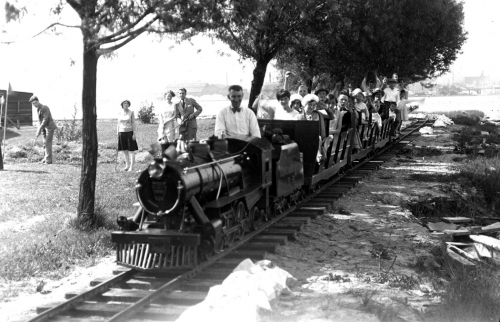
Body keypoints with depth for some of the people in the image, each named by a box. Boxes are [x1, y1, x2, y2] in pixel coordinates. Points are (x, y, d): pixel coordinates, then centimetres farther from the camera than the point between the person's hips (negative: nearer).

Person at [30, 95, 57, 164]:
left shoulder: (44, 108, -17)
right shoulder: (38, 109, 12)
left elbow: (45, 120, -22)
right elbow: (40, 120, 15)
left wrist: (39, 130, -23)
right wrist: (38, 131, 6)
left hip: (49, 127, -9)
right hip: (44, 128, 9)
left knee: (47, 143, -11)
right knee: (45, 143, 9)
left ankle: (48, 160, -9)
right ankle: (46, 159, 14)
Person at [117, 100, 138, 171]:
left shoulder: (131, 112, -2)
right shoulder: (120, 113, 6)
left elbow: (133, 123, -2)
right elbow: (118, 124, 12)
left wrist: (134, 134, -7)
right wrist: (117, 133, 8)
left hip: (129, 132, -3)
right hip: (122, 132, 3)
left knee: (132, 150, -2)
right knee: (124, 150, 8)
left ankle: (131, 166, 2)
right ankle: (127, 165, 19)